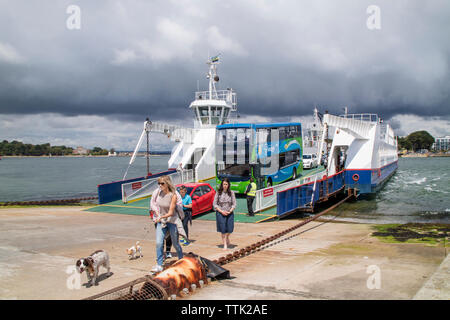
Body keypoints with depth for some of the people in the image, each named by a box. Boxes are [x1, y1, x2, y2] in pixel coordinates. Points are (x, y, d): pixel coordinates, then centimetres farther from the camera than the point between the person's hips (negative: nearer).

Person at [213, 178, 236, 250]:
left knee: (230, 229, -3)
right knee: (223, 229, -1)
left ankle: (226, 237, 32)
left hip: (229, 213, 1)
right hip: (220, 213, -1)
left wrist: (230, 211, -12)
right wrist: (221, 211, -11)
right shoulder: (218, 193, -2)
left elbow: (234, 204, 3)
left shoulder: (231, 193, 1)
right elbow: (214, 204, -2)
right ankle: (225, 245, 13)